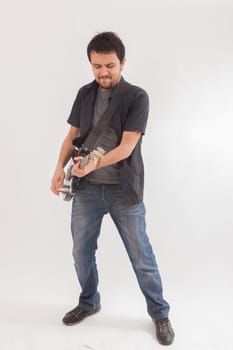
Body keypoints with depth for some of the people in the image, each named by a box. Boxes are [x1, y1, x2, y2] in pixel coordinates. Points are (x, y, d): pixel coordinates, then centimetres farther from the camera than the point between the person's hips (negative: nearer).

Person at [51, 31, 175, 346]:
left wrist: (96, 163, -31)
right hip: (86, 188, 4)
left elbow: (127, 147, -16)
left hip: (124, 190, -4)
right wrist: (60, 166, -6)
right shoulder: (85, 93, 7)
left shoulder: (137, 97, -7)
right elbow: (72, 135, 11)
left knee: (141, 257, 6)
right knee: (81, 252, 14)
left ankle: (160, 313, 27)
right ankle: (89, 302, 39)